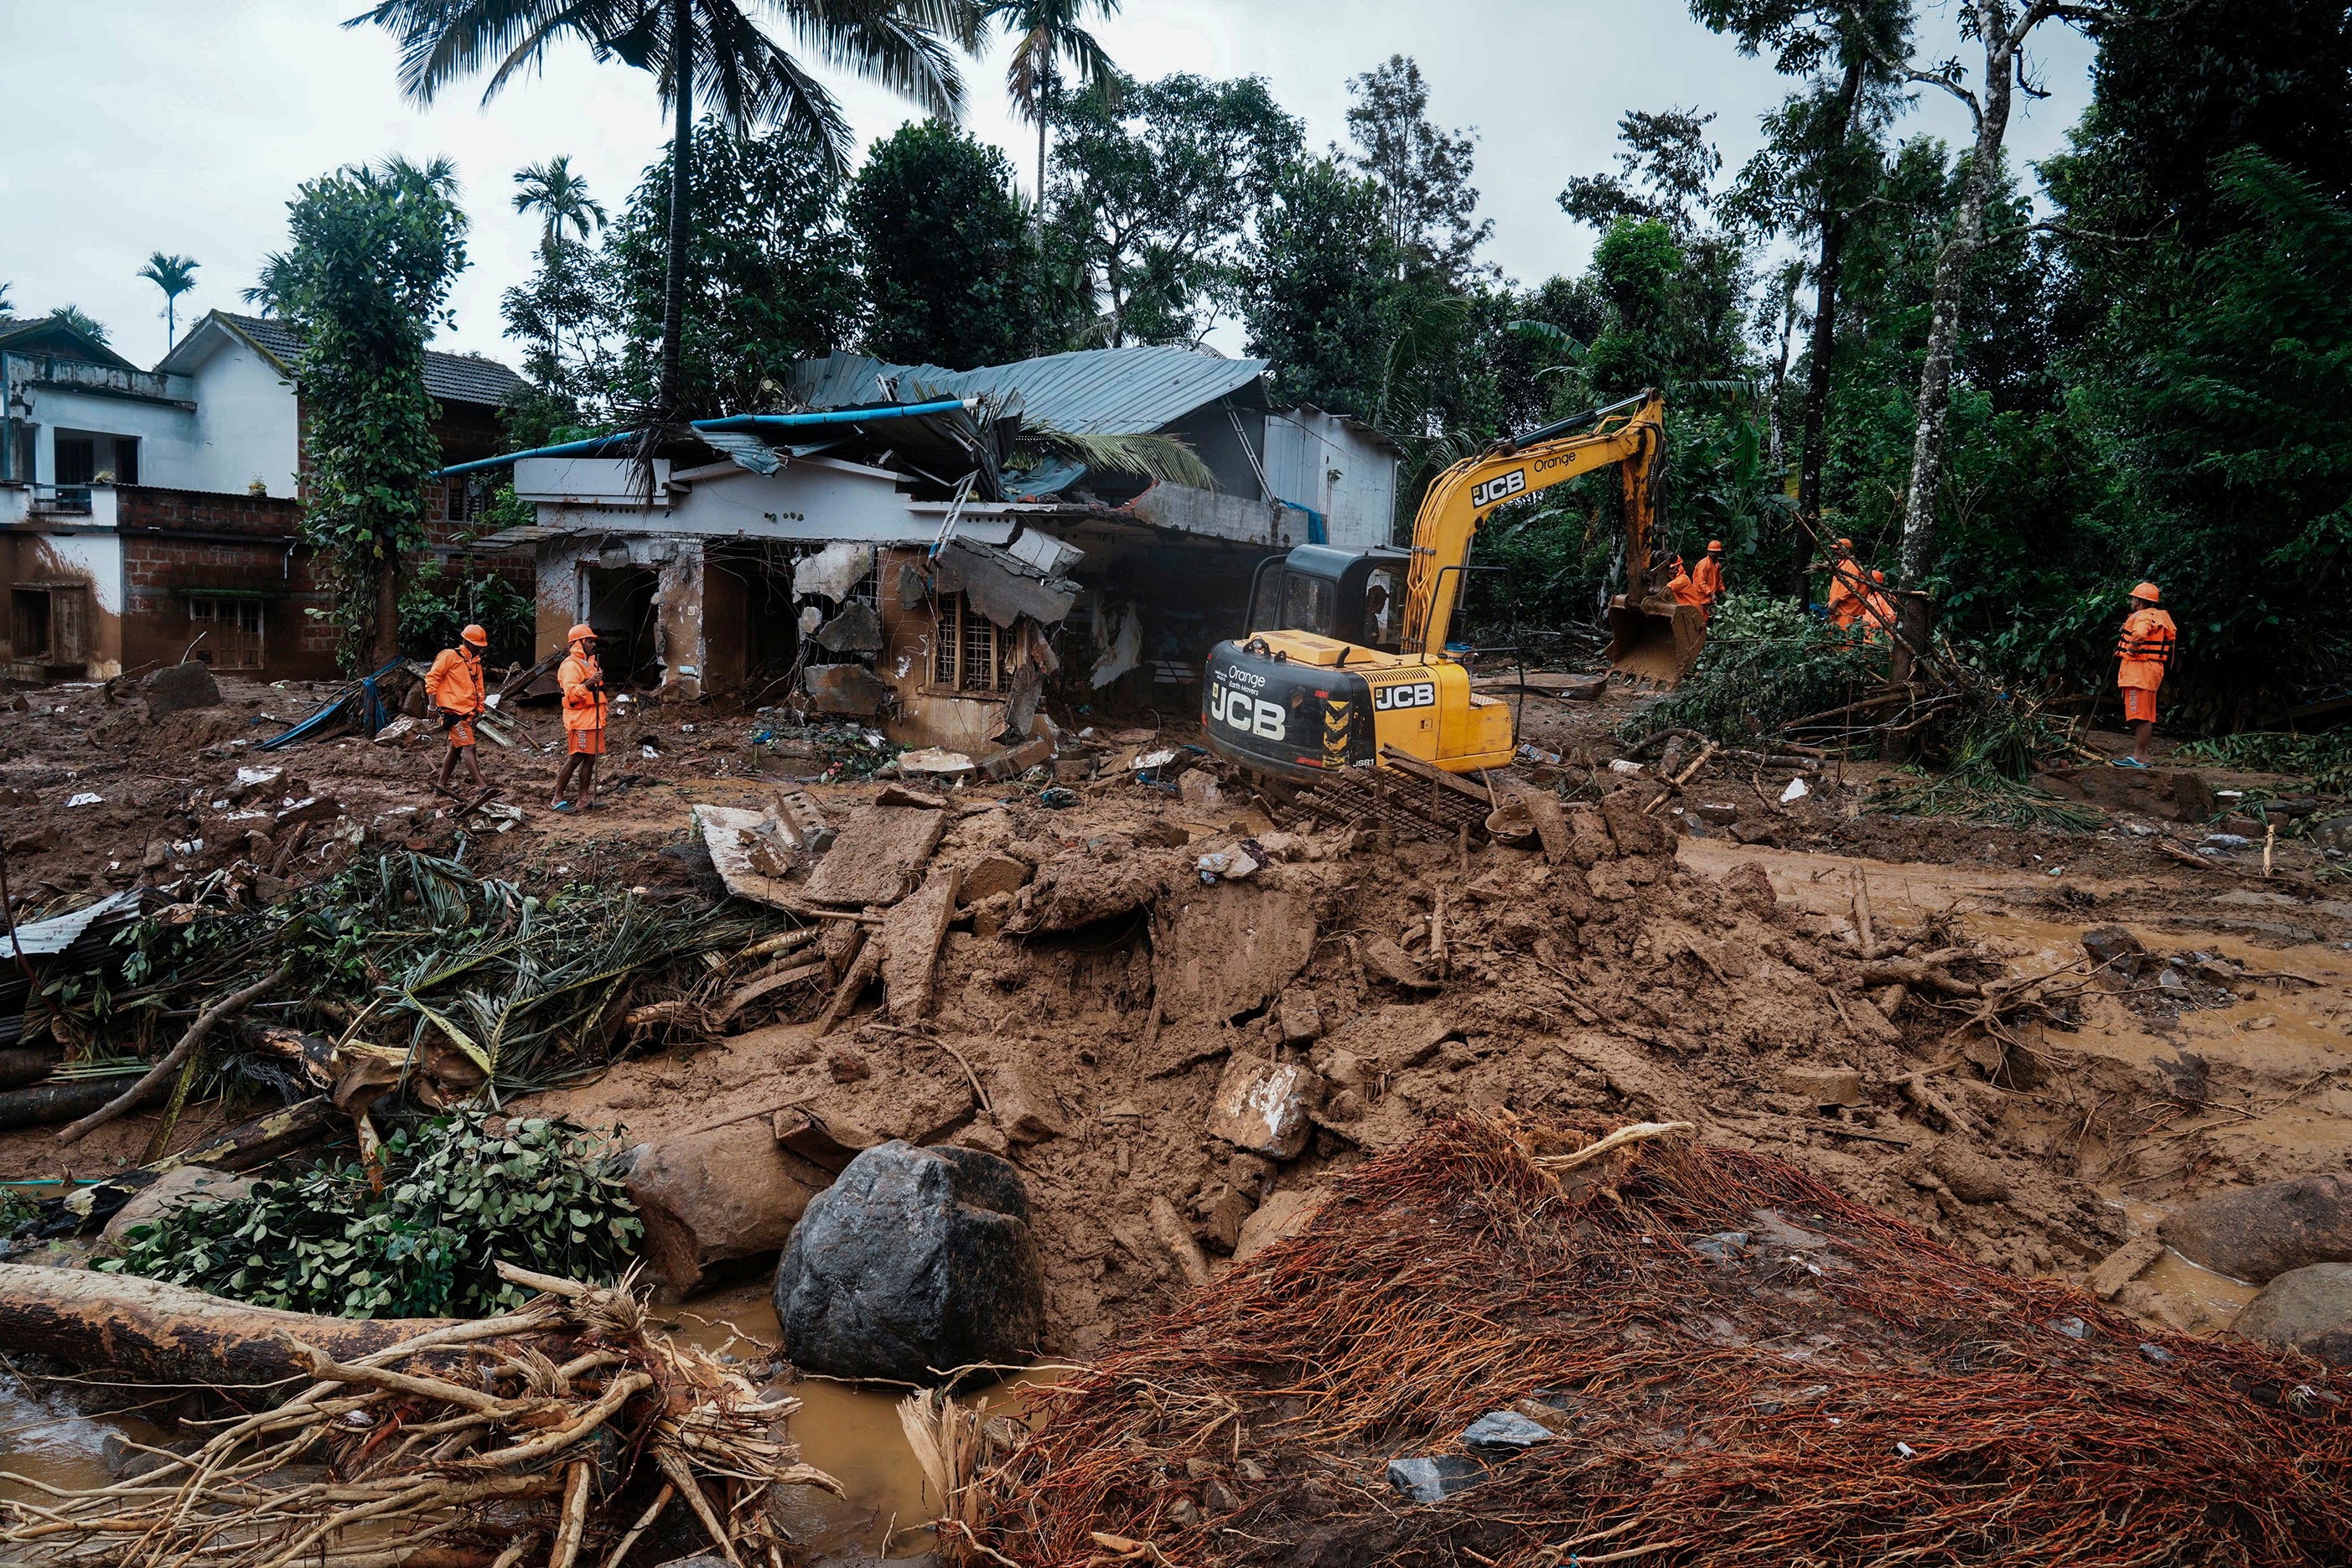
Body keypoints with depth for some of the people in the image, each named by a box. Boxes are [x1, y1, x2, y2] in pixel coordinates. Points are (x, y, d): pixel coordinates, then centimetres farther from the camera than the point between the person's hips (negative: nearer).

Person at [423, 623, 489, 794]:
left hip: (468, 714, 9)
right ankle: (481, 786, -19)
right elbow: (432, 678, -8)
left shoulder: (476, 662, 17)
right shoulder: (450, 656, -6)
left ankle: (441, 783, 23)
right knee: (468, 747, -14)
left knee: (456, 748, 13)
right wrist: (433, 704, -12)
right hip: (453, 711, -9)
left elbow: (478, 688, 23)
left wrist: (479, 710, 16)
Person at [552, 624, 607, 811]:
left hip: (593, 719, 9)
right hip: (579, 720, -9)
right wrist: (589, 683, -37)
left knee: (590, 758, 7)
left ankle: (584, 799, 12)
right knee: (574, 758, -7)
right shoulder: (571, 665, -11)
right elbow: (571, 694, -23)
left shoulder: (591, 662, 18)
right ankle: (557, 798, 0)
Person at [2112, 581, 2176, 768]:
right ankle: (2142, 756, 17)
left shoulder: (2142, 617, -14)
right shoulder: (2159, 617, 18)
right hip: (2152, 668, 11)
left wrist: (2132, 649, -17)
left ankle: (2138, 758, -11)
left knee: (2140, 716, -10)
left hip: (2140, 669, -11)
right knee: (2145, 716, 13)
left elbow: (2139, 635, -36)